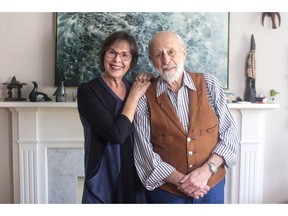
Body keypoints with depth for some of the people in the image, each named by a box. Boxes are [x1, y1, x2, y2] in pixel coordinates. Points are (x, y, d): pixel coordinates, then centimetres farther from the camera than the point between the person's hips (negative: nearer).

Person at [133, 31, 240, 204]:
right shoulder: (145, 97, -7)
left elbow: (230, 133, -3)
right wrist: (180, 180, -14)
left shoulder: (209, 84, -3)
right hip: (166, 191, -1)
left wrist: (206, 170, -14)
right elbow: (144, 151, -8)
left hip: (211, 186, 2)